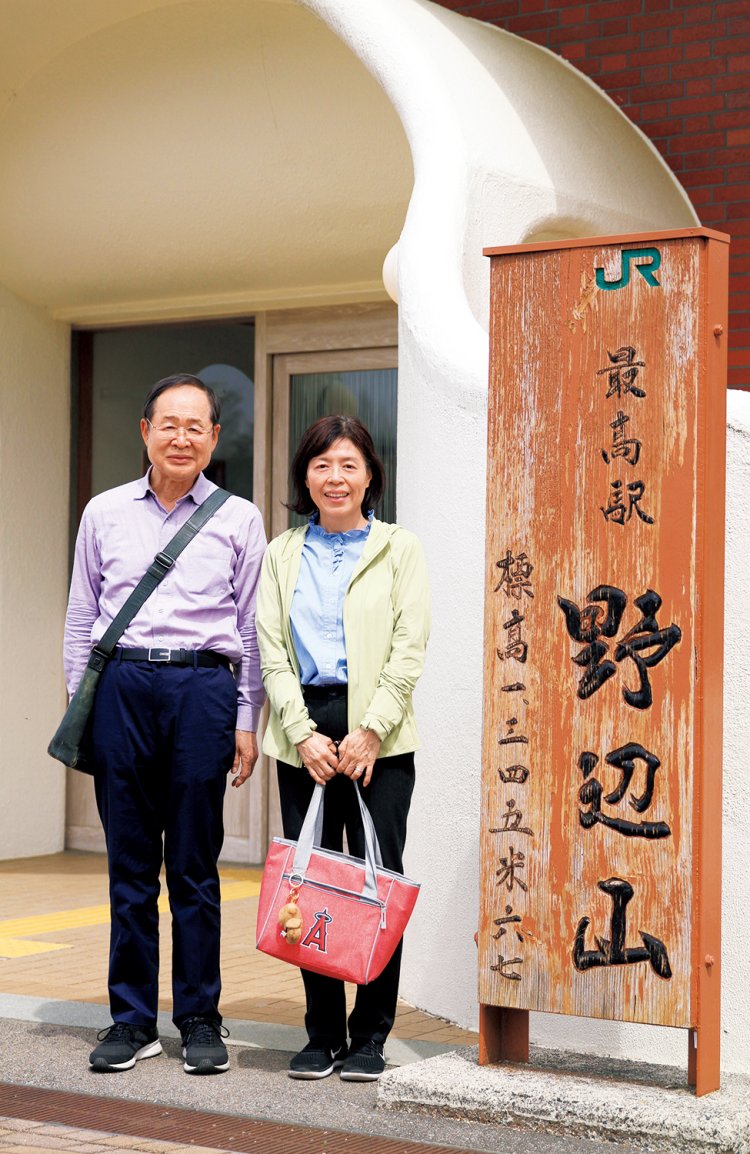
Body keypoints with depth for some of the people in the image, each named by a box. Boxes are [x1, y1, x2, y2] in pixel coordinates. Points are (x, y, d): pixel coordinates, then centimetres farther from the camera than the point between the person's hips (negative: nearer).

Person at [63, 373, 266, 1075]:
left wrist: (246, 722, 4)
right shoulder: (105, 513, 12)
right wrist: (82, 709, 8)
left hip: (202, 687, -1)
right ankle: (132, 1020, 11)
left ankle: (200, 1020, 11)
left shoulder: (239, 519, 9)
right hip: (121, 685, 1)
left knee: (194, 866, 2)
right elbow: (81, 618, 15)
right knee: (129, 865, 4)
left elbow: (252, 628, 9)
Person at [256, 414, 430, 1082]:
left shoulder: (399, 549, 6)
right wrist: (303, 733, -7)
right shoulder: (282, 554, 13)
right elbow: (271, 652, 6)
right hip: (303, 732, 2)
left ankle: (370, 1038, 6)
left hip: (378, 734, -2)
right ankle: (323, 1035, 13)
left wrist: (369, 731, -12)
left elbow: (409, 650, -2)